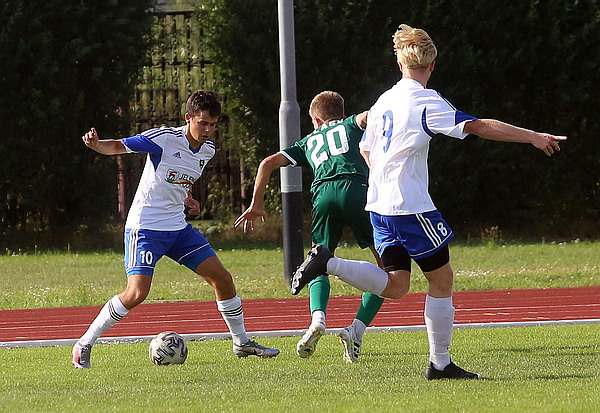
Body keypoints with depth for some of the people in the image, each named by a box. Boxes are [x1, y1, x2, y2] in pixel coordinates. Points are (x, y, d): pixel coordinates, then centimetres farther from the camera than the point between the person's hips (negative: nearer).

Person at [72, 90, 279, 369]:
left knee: (222, 278, 4)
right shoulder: (164, 139, -16)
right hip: (145, 227, -7)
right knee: (136, 293, -20)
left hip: (177, 228, 7)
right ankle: (83, 346, -7)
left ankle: (242, 343, 22)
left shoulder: (207, 150, 6)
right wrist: (94, 144, -31)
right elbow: (118, 147, -13)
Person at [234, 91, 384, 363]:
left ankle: (318, 318, -12)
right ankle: (356, 330, -9)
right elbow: (369, 115, 6)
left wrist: (256, 205, 33)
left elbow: (268, 163, 28)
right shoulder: (352, 125, 30)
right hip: (356, 189, -2)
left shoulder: (309, 141, 34)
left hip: (323, 195, 2)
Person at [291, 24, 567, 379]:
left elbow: (367, 150, 24)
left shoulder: (384, 101, 13)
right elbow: (480, 127, -15)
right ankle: (440, 364, 4)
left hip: (380, 205, 7)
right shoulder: (427, 102, -11)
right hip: (411, 207, -7)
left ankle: (328, 263, -7)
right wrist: (533, 137, -11)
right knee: (442, 279, 3)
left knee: (395, 286, 8)